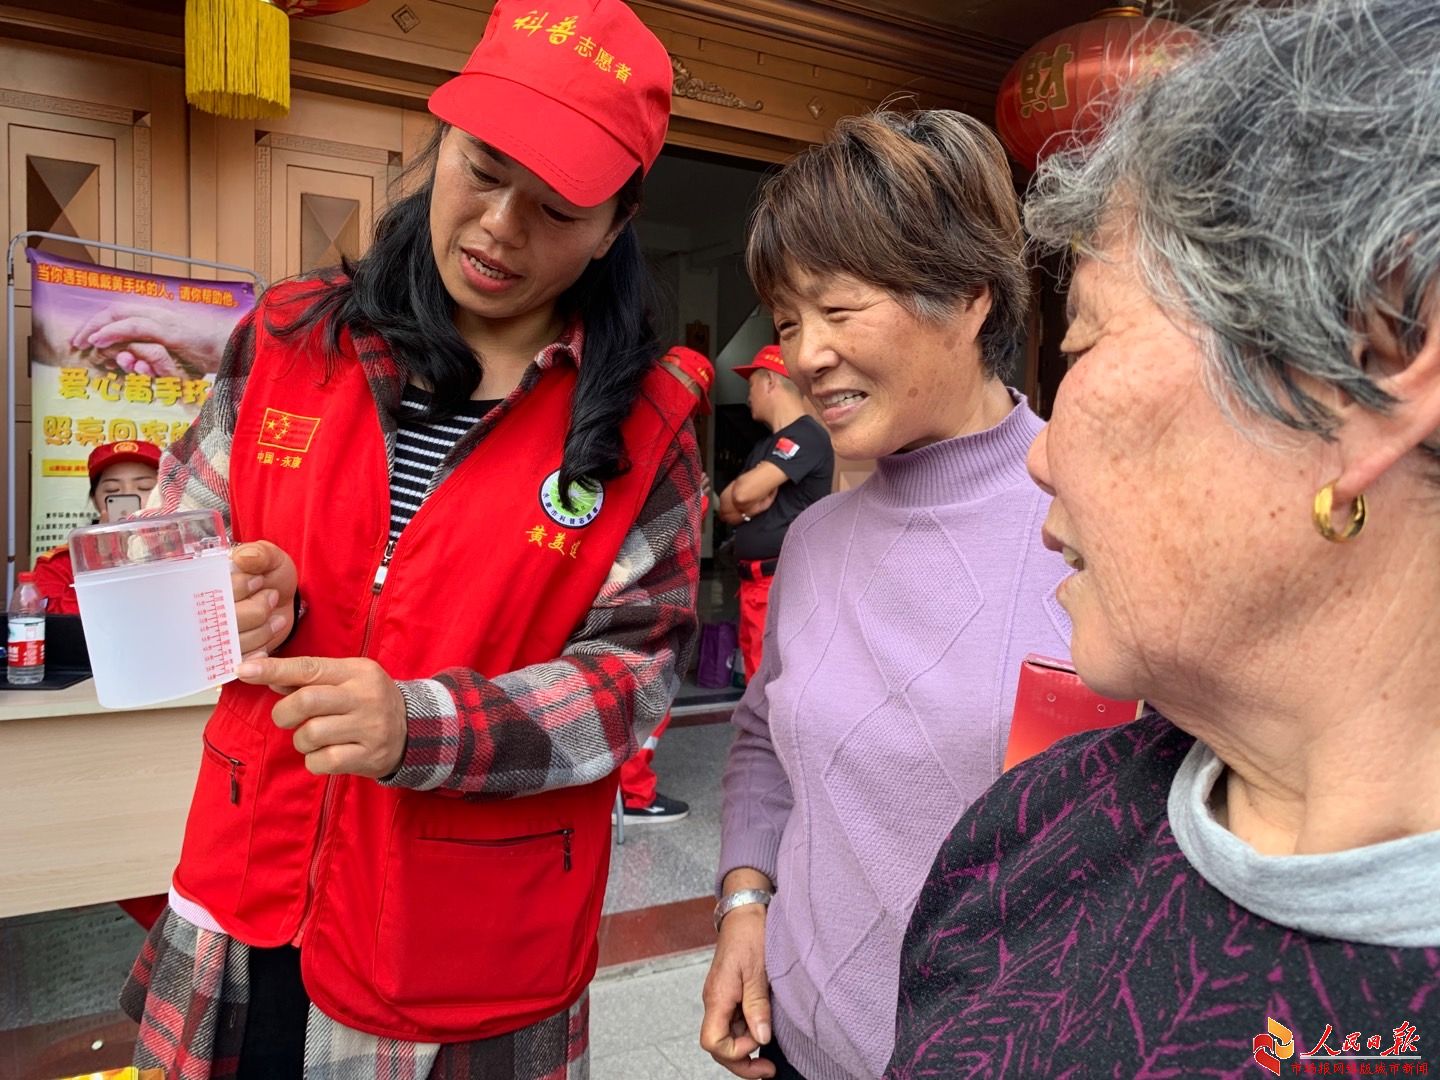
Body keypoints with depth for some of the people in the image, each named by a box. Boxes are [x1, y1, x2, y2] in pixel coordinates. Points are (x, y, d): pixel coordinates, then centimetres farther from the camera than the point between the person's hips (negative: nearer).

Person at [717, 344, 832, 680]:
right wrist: (746, 503, -6)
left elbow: (743, 492, -20)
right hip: (754, 581, 9)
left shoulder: (806, 436, -10)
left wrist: (734, 495, 2)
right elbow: (727, 510, 15)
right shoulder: (765, 445, 21)